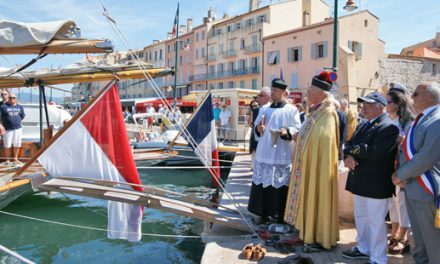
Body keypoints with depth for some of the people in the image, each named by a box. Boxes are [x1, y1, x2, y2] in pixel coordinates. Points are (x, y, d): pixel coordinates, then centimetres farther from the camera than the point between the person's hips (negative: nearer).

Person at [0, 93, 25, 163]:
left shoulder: (20, 107, 11)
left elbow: (22, 116, 18)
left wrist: (17, 121, 11)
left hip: (17, 128, 3)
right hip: (7, 129, -3)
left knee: (17, 145, 9)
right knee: (7, 145, 0)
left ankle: (15, 158, 23)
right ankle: (7, 159, 13)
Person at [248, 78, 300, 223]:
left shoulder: (292, 110, 2)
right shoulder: (264, 109, 15)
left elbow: (297, 130, -5)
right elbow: (256, 126, 16)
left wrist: (287, 131, -25)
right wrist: (258, 129, -7)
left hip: (282, 155, -4)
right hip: (264, 154, 4)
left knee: (280, 184, -1)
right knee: (263, 182, 6)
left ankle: (280, 215, 12)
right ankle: (263, 213, 18)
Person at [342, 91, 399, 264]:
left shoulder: (389, 127, -15)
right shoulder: (363, 126, 14)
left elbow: (376, 152, -27)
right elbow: (348, 145, 9)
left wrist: (354, 149, -13)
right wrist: (348, 156, -13)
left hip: (376, 184, -9)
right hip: (360, 181, 9)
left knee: (376, 222, 3)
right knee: (360, 217, 20)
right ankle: (364, 248, 38)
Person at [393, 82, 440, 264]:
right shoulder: (420, 119, 12)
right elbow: (407, 150, 14)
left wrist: (401, 175, -12)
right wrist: (400, 175, -2)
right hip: (411, 189, 9)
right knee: (420, 243, 22)